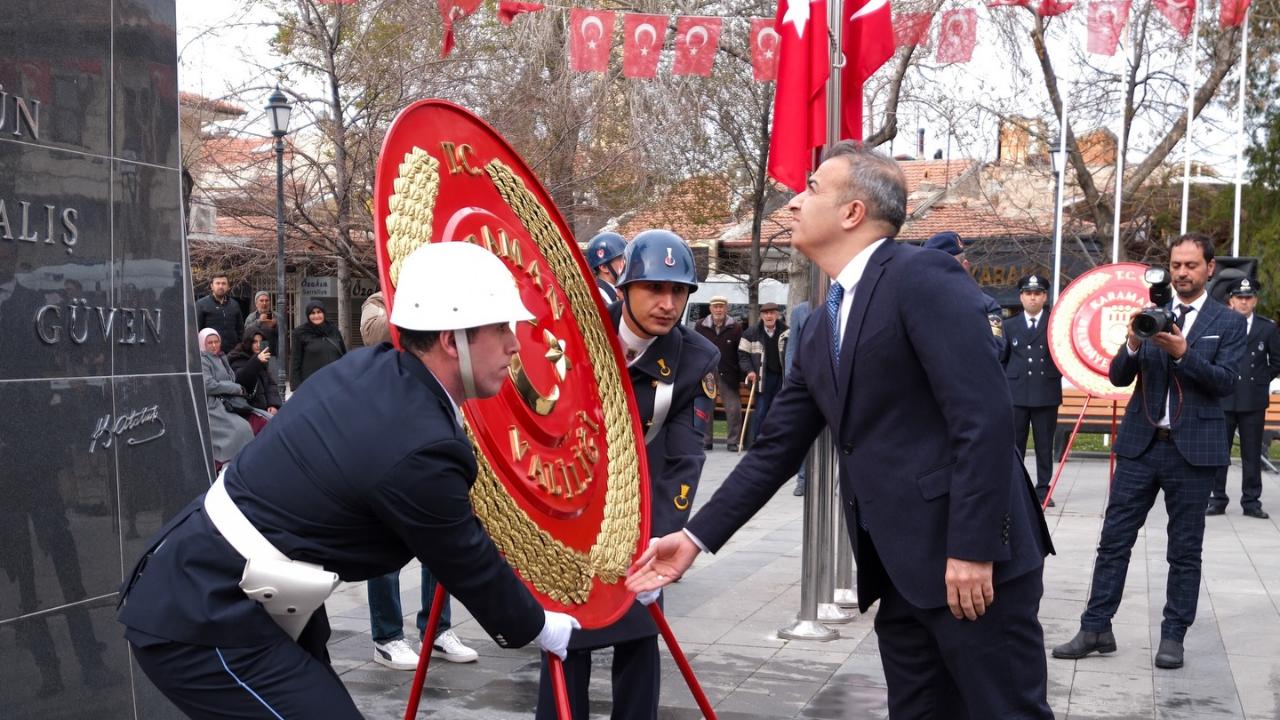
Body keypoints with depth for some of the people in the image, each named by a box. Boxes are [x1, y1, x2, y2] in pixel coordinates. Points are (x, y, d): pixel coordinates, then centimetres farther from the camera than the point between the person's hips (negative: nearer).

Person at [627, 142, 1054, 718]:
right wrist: (695, 537, 13)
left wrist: (972, 548, -21)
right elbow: (777, 449, 17)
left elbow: (985, 418, -18)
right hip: (899, 570, 8)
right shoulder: (819, 331, 15)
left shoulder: (923, 278, -11)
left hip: (969, 558, -8)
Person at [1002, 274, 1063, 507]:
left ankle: (1043, 490, 13)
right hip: (1016, 394, 2)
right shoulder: (1010, 325, 11)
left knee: (1045, 445, 5)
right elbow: (1002, 360, 12)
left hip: (1046, 394, -1)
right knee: (1014, 444, 5)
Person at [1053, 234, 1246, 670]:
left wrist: (1182, 352, -22)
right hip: (1140, 443, 2)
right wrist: (1133, 345, -17)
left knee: (1185, 550, 6)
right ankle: (1096, 629, 8)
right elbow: (1118, 377, 3)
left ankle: (1173, 635, 15)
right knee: (1114, 541, 2)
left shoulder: (1229, 323, 3)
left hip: (1193, 449, -2)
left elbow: (1224, 382, -9)